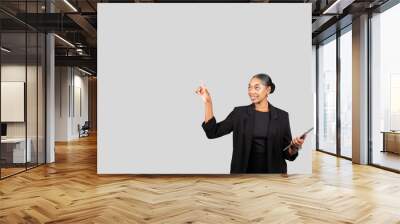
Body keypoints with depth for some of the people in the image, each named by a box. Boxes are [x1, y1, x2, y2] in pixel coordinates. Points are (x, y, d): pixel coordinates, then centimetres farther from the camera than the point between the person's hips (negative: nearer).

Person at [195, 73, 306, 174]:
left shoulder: (281, 116, 0)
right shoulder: (239, 112, 1)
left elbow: (287, 153, 3)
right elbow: (213, 132, -5)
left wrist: (295, 147, -20)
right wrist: (208, 102, -11)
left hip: (273, 175, 0)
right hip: (246, 174, 0)